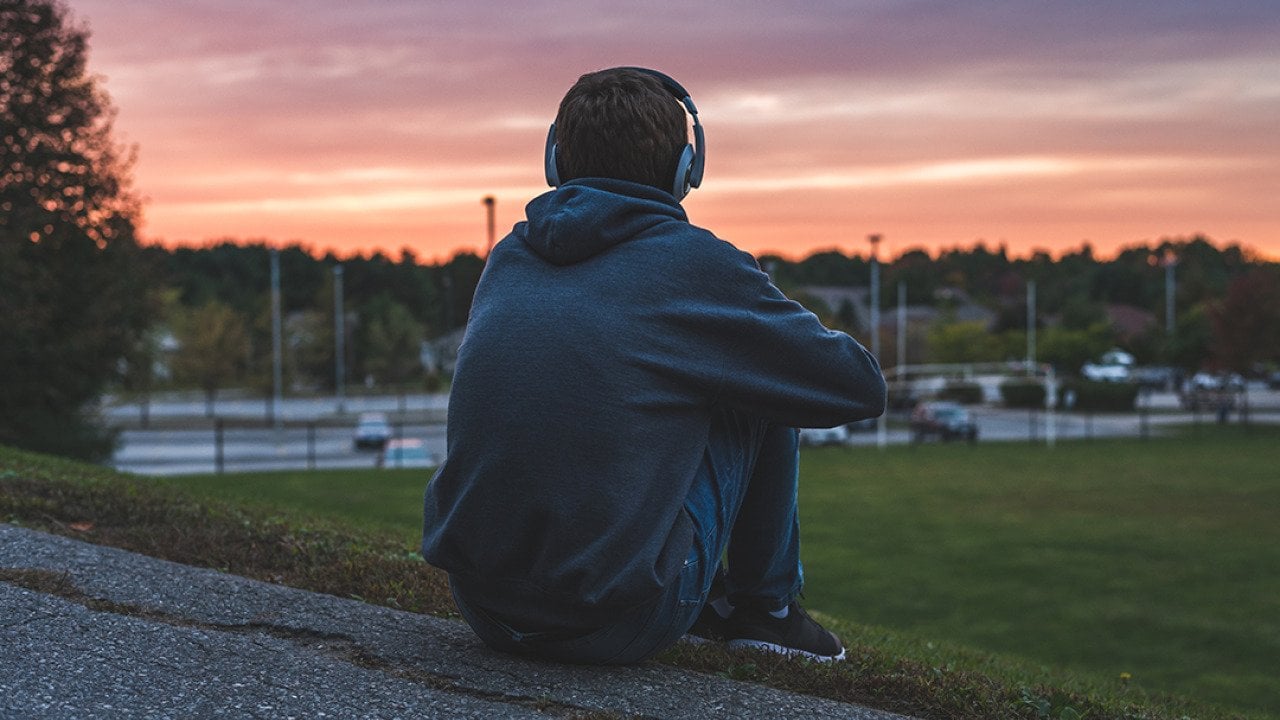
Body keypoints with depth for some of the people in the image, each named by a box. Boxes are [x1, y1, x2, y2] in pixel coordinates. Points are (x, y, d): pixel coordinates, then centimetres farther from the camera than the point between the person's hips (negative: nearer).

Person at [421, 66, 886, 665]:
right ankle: (765, 606, 26)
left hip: (482, 609, 6)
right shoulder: (695, 263, -5)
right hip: (617, 625, -6)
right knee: (764, 397, 13)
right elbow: (862, 387, 6)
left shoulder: (507, 259, 10)